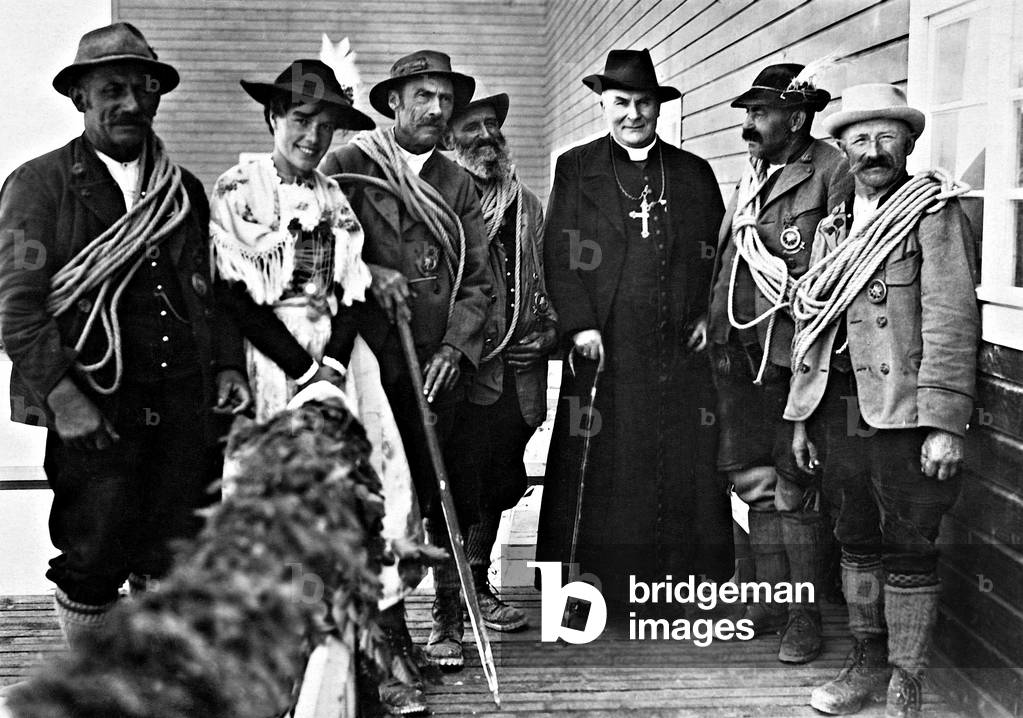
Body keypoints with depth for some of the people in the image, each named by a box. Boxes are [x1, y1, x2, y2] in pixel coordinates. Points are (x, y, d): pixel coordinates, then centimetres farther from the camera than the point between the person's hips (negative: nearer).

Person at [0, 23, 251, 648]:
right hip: (94, 408, -4)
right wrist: (61, 394, -16)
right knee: (93, 561, -2)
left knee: (172, 561, 7)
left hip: (185, 406, 4)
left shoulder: (186, 191, 17)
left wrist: (227, 364, 9)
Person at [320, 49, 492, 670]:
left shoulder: (459, 184, 13)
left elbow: (477, 280, 10)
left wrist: (455, 348, -3)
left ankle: (450, 620, 12)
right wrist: (369, 274, -13)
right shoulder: (348, 167, 3)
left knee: (446, 496, 1)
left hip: (439, 364, 2)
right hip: (367, 360, -2)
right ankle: (387, 627, 12)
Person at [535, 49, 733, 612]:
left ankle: (683, 578, 15)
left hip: (681, 350, 2)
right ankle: (596, 592, 11)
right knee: (600, 470, 0)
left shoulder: (694, 173, 14)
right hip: (605, 347, -2)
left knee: (686, 470, 3)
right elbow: (558, 255, 1)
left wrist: (709, 314, 3)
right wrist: (580, 325, -9)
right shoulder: (575, 169, 8)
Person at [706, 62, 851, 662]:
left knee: (793, 484, -2)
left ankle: (806, 614, 11)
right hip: (740, 350, 8)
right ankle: (771, 598, 24)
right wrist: (720, 332, 15)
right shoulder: (751, 176, 17)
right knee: (755, 480, 12)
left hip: (794, 351, -7)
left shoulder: (833, 173, -8)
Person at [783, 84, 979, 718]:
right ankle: (868, 663, 28)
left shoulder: (936, 212, -4)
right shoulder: (834, 224, 16)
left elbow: (952, 320, -11)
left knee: (909, 552, 1)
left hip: (904, 413, -6)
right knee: (857, 542, 14)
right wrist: (802, 416, 16)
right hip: (839, 409, 6)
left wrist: (946, 423, -17)